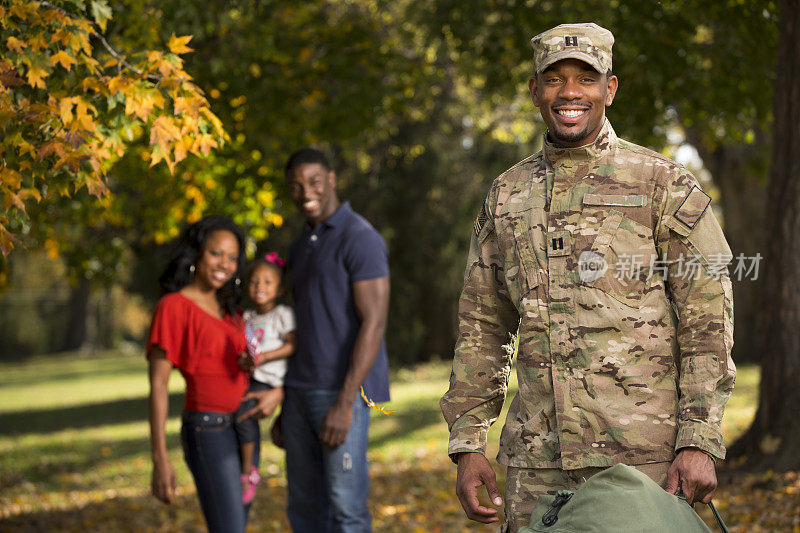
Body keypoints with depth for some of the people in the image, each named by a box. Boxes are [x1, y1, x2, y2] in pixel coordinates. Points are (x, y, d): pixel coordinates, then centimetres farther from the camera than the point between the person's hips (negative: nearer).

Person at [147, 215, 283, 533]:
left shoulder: (228, 310, 14)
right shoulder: (173, 307, -9)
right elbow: (157, 384, -12)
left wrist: (278, 392, -6)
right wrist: (160, 461, -18)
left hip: (242, 433, 8)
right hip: (208, 434, -8)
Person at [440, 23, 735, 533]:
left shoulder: (664, 184, 1)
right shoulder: (507, 195, 14)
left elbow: (708, 319, -3)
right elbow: (482, 326, 17)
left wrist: (699, 441, -11)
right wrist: (468, 444, 9)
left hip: (643, 453, -4)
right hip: (537, 460, 4)